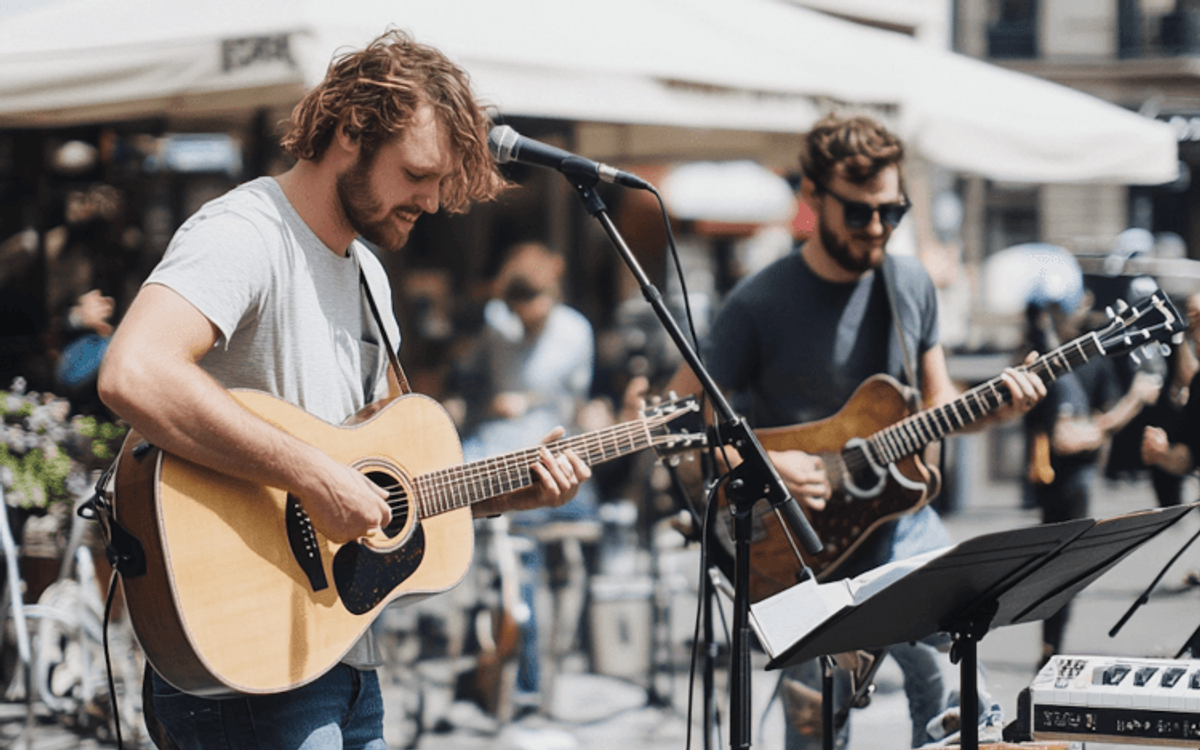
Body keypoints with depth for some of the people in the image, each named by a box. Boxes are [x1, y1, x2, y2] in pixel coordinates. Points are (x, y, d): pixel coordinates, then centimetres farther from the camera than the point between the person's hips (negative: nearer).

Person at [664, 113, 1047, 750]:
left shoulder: (910, 284, 4)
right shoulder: (761, 304, -11)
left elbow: (936, 404, 13)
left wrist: (994, 407, -6)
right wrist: (762, 463, -20)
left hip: (898, 516, 4)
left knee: (947, 675, -13)